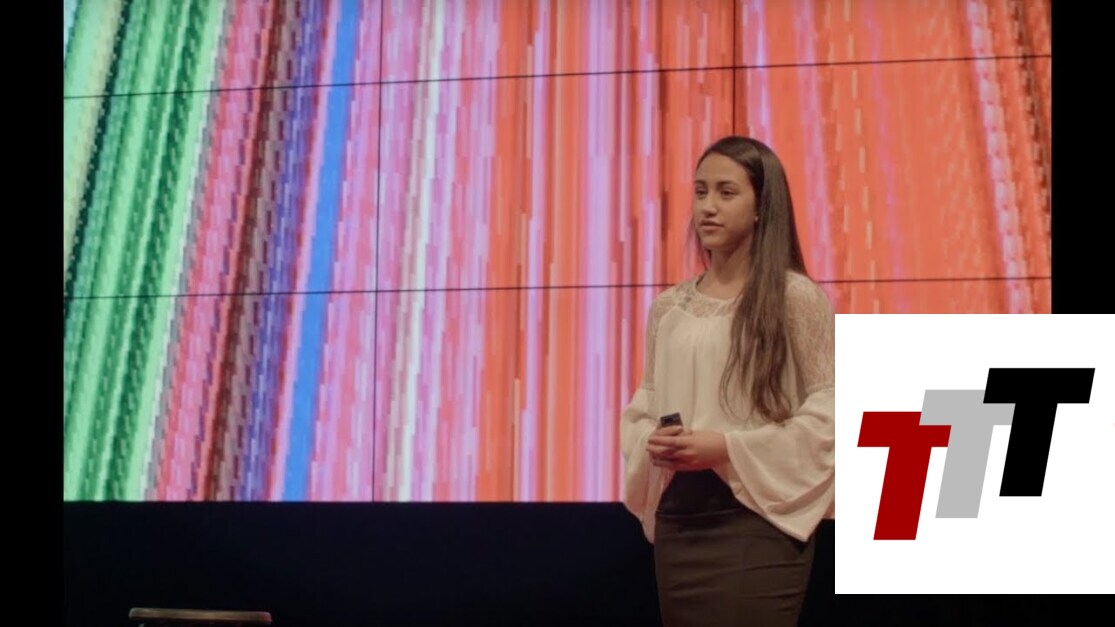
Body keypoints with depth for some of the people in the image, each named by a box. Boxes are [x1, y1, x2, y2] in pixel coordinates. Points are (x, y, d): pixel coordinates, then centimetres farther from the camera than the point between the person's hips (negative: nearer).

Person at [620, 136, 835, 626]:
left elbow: (828, 413, -8)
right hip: (677, 520, 5)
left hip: (756, 520, -5)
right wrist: (652, 444, -6)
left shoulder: (795, 298, -5)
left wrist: (727, 448, -16)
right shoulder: (668, 307, 10)